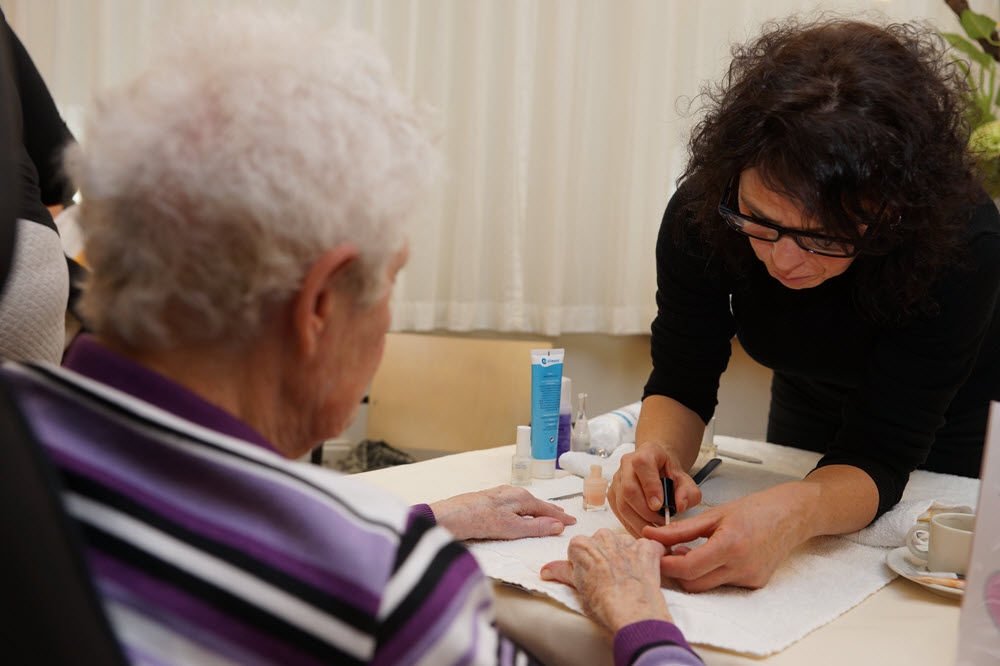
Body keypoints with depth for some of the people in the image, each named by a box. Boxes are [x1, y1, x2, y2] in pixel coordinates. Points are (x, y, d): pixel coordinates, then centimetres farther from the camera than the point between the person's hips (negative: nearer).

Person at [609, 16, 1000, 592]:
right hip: (811, 413, 2)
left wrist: (794, 513, -58)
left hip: (950, 440, -1)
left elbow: (878, 456, -37)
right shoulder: (701, 210, -31)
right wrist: (659, 453, -44)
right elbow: (681, 382, -22)